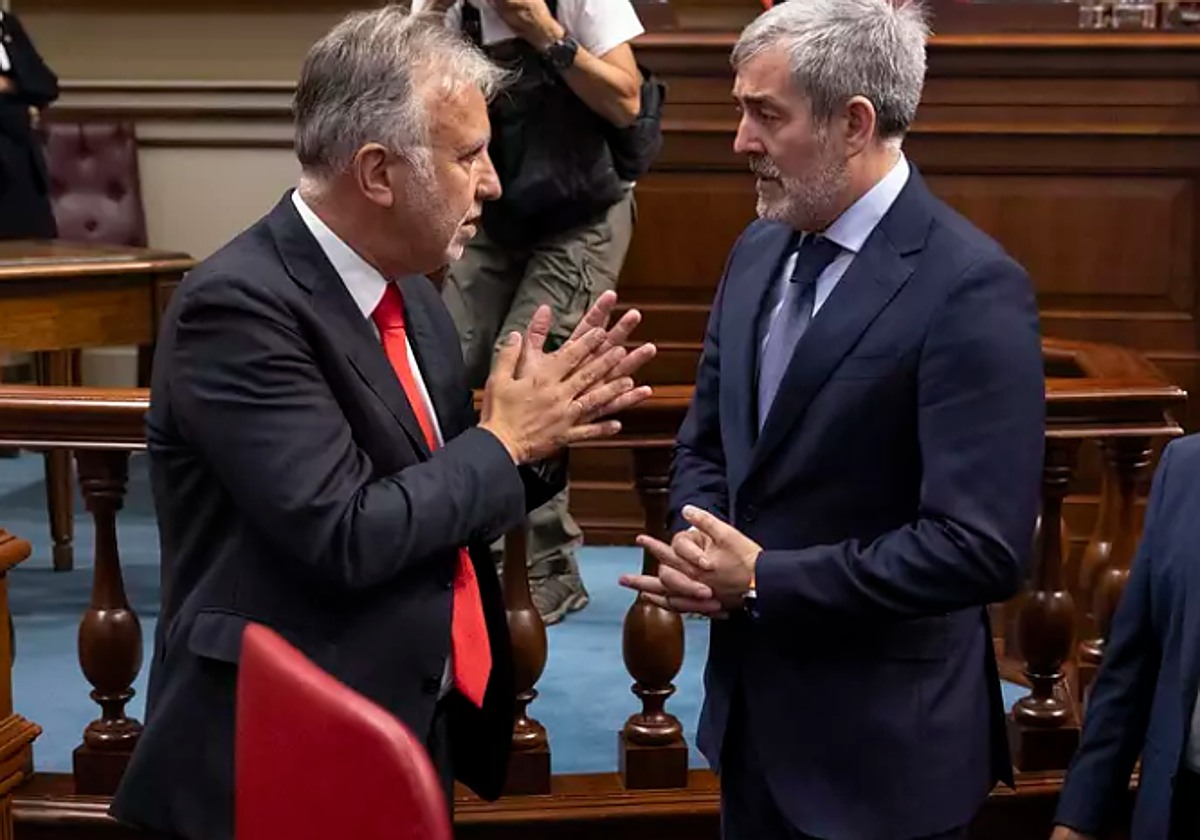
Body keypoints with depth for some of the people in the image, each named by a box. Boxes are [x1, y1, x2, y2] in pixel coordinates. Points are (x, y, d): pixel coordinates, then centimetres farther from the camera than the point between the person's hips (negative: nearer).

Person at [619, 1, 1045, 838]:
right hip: (752, 704, 7)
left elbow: (982, 548, -24)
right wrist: (702, 551, -7)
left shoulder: (971, 290, -20)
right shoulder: (760, 251, 5)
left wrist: (764, 580, -19)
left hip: (883, 742, -7)